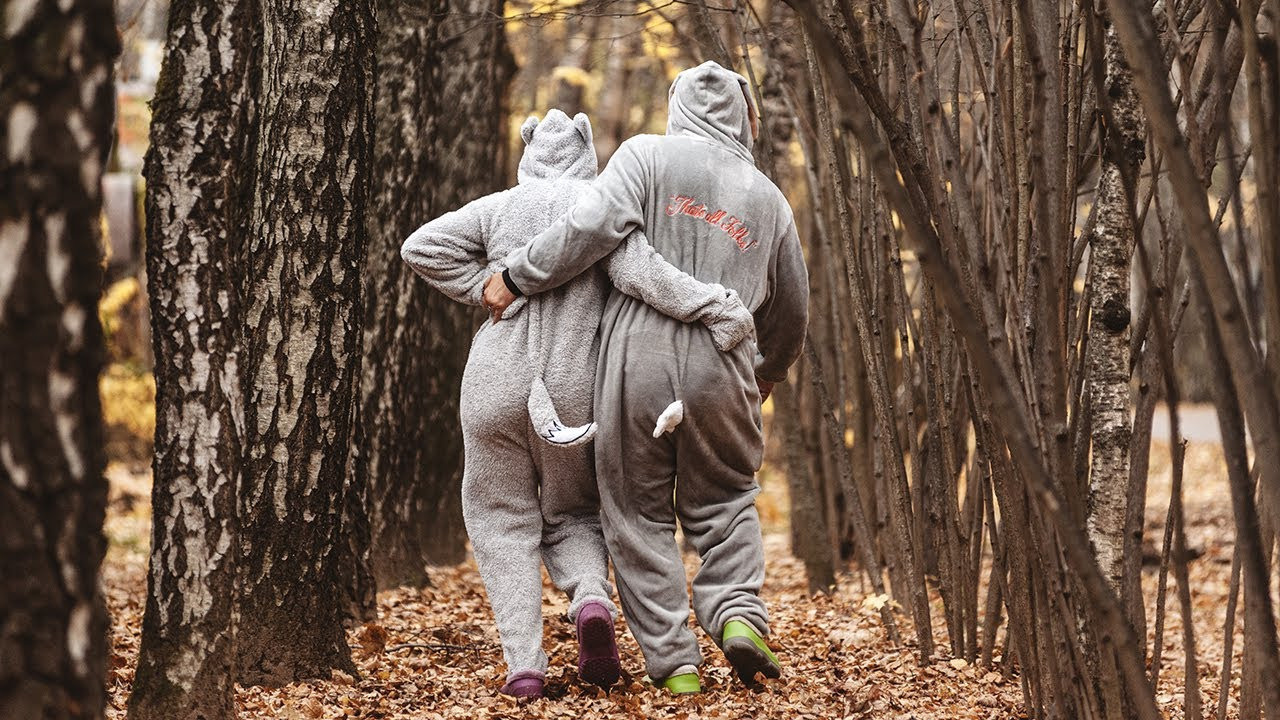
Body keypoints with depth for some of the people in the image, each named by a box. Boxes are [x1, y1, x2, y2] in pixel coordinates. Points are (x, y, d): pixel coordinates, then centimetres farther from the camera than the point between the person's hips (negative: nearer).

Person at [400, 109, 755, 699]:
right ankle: (591, 598, -12)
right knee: (572, 515, 20)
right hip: (575, 393, 0)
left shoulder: (500, 207, 5)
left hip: (496, 386, 0)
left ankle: (523, 661, -4)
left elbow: (422, 247, 2)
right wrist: (715, 306, -18)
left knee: (503, 520, 11)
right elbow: (637, 269, -17)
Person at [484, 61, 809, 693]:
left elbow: (591, 225, -14)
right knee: (723, 500, 20)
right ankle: (738, 612, -3)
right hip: (721, 372, 2)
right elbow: (791, 310, 24)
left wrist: (516, 276, -5)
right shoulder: (768, 200, 14)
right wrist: (768, 373, 42)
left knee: (639, 513, 8)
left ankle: (673, 660, 4)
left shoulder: (648, 155, 3)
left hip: (636, 360, -2)